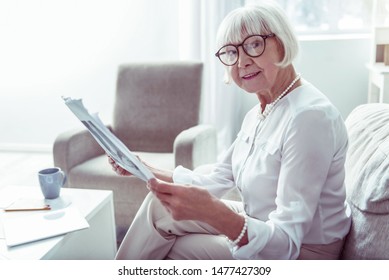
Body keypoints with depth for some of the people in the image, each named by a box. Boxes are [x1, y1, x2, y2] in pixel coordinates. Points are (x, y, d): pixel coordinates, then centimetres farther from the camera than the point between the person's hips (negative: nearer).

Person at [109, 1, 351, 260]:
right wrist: (147, 171, 0)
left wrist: (212, 211, -46)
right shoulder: (258, 114, 4)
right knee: (160, 204, 2)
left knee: (172, 250, -6)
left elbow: (286, 244, -30)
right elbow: (216, 182, 8)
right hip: (262, 225, 8)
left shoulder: (309, 116, -26)